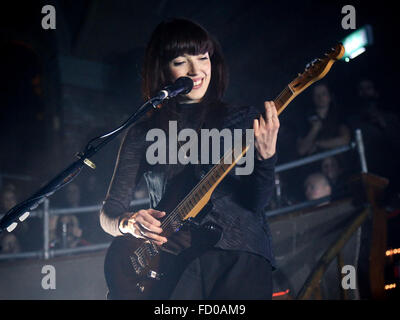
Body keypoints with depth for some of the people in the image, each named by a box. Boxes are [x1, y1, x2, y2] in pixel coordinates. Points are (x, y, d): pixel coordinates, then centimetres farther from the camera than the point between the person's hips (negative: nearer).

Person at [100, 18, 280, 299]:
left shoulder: (242, 119, 13)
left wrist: (265, 156, -16)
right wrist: (128, 223, -9)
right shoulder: (143, 133, 13)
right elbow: (109, 213, 13)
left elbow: (257, 201, 2)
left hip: (242, 253, 0)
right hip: (177, 257, 0)